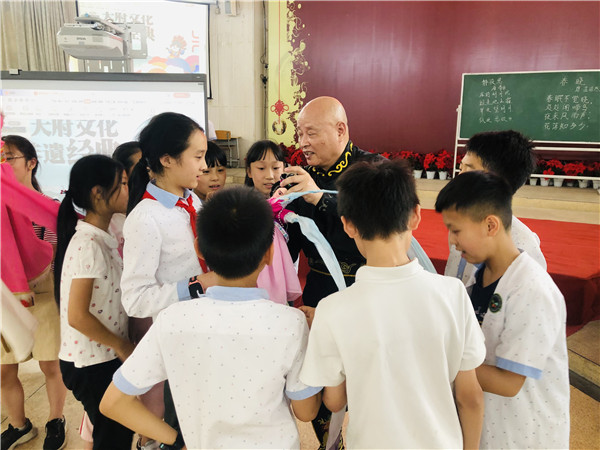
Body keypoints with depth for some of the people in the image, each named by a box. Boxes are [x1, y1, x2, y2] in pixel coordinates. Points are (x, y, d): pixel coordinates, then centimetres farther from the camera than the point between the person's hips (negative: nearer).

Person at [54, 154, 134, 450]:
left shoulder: (102, 238, 5)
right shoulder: (88, 245, -23)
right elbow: (77, 317, -24)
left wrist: (122, 344, 8)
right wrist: (123, 346, -13)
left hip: (106, 358, 8)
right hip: (92, 365, -8)